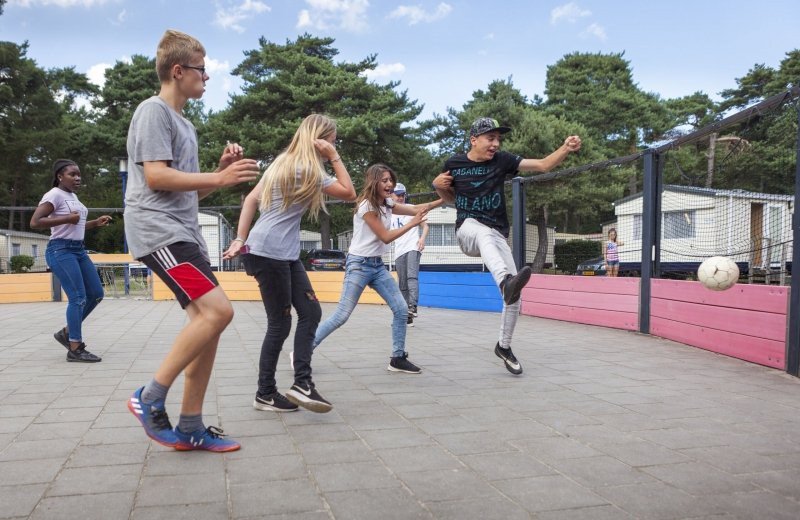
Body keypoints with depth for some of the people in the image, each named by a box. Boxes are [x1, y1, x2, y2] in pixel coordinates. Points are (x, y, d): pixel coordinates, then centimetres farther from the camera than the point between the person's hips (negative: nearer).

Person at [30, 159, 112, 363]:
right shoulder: (54, 195, -10)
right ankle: (75, 350, -8)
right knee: (78, 297, -13)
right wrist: (66, 218, -22)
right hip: (60, 250, -9)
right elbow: (35, 222, -20)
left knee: (96, 294, 8)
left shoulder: (73, 196, 17)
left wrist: (96, 223, 13)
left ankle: (67, 332, 20)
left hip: (79, 249, 9)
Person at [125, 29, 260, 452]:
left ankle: (190, 427, 9)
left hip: (184, 234, 10)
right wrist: (219, 178, -15)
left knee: (207, 321, 3)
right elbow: (156, 177, -16)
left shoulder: (183, 123, 24)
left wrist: (222, 170, 9)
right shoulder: (153, 111, -4)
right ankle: (150, 397, -9)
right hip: (158, 231, -10)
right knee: (217, 310, -21)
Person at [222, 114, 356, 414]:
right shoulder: (308, 170, -13)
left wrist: (241, 239, 7)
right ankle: (265, 394, 11)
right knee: (280, 323, -1)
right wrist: (334, 158, -6)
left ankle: (302, 383, 4)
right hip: (269, 253, -10)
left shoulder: (285, 163, 15)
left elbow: (251, 199, 11)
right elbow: (349, 193, -9)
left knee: (311, 312, 4)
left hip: (286, 254, 10)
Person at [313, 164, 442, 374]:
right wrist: (411, 224, -16)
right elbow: (386, 237, -17)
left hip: (377, 265, 8)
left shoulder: (387, 204, 9)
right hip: (359, 264, -8)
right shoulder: (366, 206, -16)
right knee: (341, 316, -10)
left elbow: (416, 209, 7)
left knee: (401, 309, 2)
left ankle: (398, 358, 13)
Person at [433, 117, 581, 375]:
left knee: (514, 296, -3)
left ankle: (504, 346, 21)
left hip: (497, 235, 2)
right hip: (467, 228, -2)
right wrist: (438, 185, -4)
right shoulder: (454, 163, 1)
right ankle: (506, 282, -66)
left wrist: (566, 148, -21)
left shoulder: (502, 160, -1)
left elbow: (542, 165, -5)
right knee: (485, 232, -41)